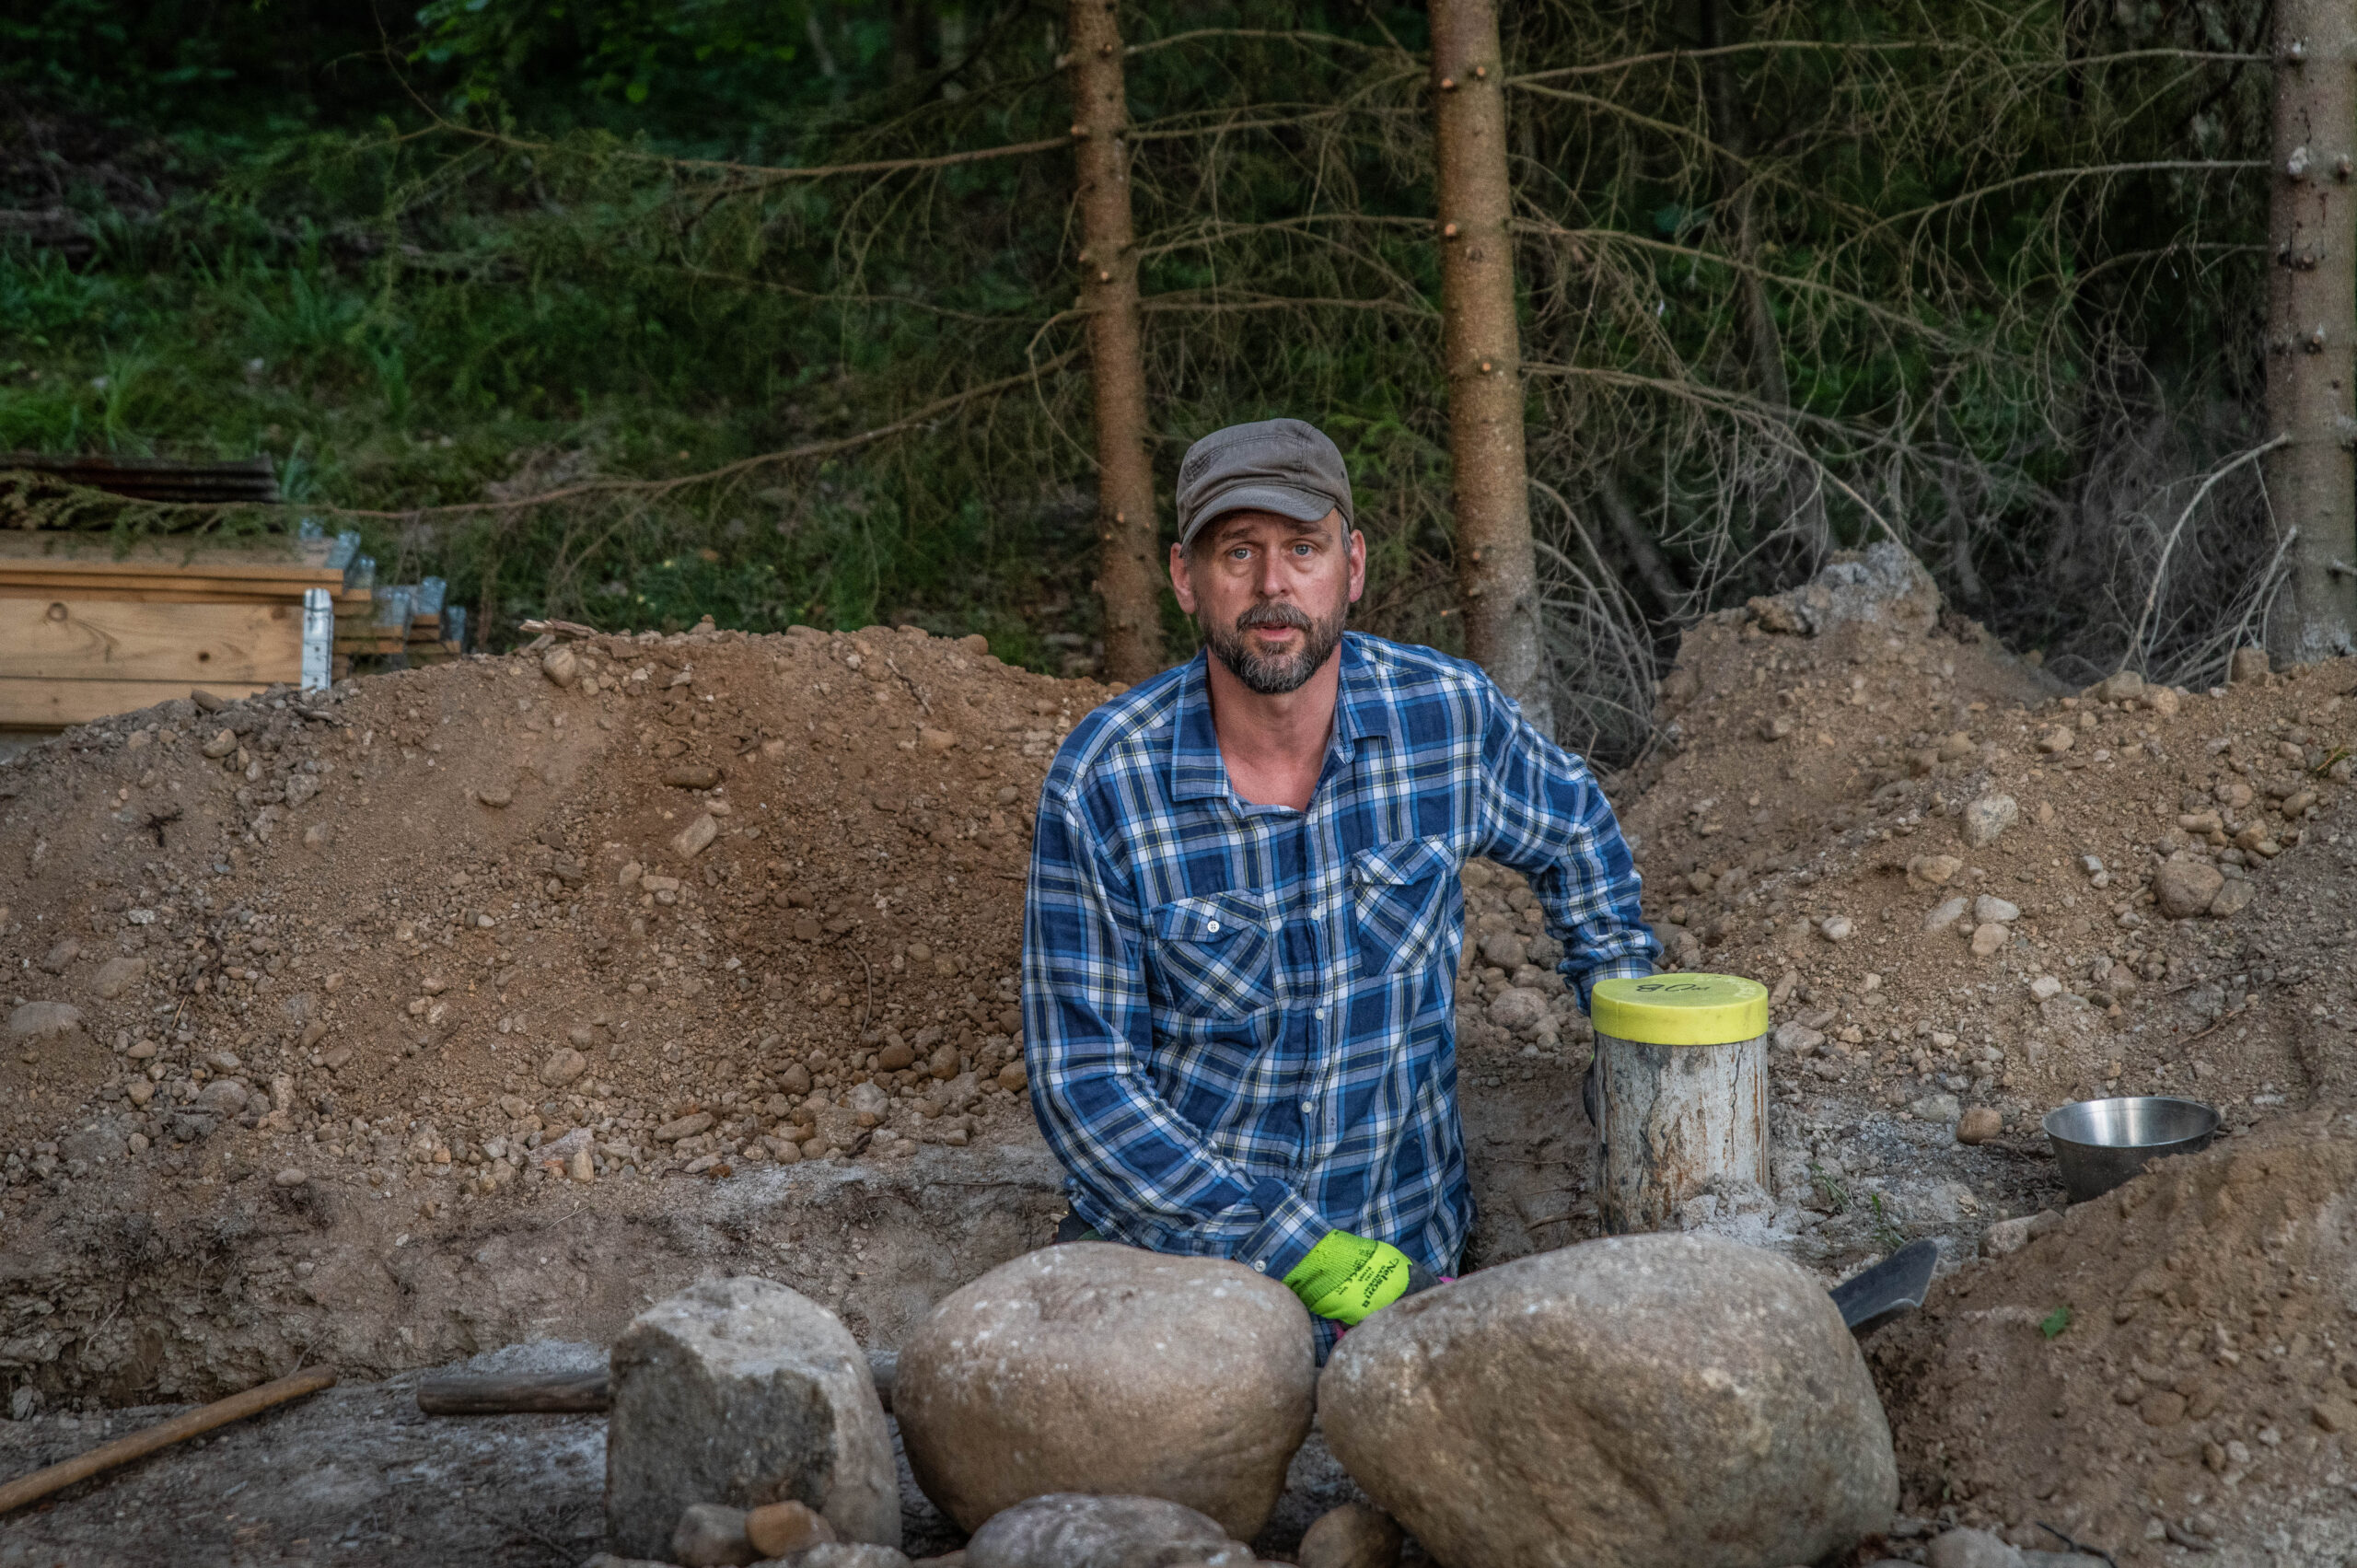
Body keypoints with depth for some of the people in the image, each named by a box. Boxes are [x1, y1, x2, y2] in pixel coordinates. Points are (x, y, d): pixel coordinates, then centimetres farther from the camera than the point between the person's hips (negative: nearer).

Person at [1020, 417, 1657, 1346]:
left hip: (1399, 1258, 1)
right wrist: (1307, 1253, -18)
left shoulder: (1449, 714, -6)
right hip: (1169, 1249, -1)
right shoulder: (1101, 781, -13)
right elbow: (1081, 1078, -12)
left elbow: (1575, 835, 18)